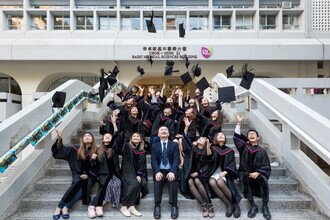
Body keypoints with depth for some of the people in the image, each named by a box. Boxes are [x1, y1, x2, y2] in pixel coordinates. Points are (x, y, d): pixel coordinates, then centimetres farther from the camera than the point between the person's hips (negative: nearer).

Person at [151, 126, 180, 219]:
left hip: (171, 171, -1)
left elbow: (176, 159, -3)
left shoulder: (174, 144, 10)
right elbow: (153, 161, 0)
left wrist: (172, 172, -21)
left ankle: (174, 207, -26)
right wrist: (157, 172, -20)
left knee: (172, 181, -33)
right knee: (157, 181, -32)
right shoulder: (154, 146, 13)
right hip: (159, 171, 1)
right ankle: (157, 206, -27)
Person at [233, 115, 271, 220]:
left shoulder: (262, 151, 5)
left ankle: (265, 206, -27)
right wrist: (239, 123, -16)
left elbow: (266, 167, 0)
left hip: (257, 174, 0)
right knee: (244, 177, -34)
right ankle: (253, 206, -31)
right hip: (245, 173, 1)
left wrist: (258, 173, -20)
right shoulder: (244, 147, 8)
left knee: (263, 179, -33)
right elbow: (236, 137, -6)